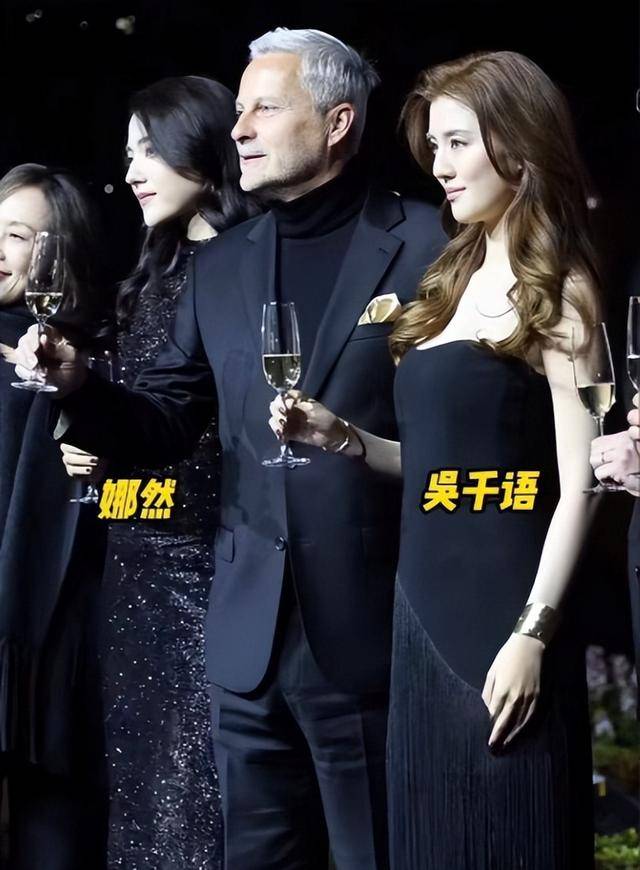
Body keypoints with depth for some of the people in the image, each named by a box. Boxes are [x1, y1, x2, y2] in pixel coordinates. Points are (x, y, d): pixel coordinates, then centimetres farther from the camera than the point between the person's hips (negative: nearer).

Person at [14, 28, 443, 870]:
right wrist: (78, 387, -6)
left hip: (370, 630, -5)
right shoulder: (219, 266, 13)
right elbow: (167, 421, 11)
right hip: (251, 634, 5)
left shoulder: (428, 244, -4)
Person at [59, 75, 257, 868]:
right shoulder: (156, 274, 15)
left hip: (212, 565, -8)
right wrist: (97, 443, 5)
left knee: (206, 791, -3)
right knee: (144, 781, 11)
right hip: (139, 565, 8)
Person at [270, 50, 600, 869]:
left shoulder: (556, 290, -6)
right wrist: (341, 437, 3)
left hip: (505, 607, -7)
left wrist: (532, 635, -17)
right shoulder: (454, 281, 15)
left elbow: (579, 482, -12)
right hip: (425, 607, 7)